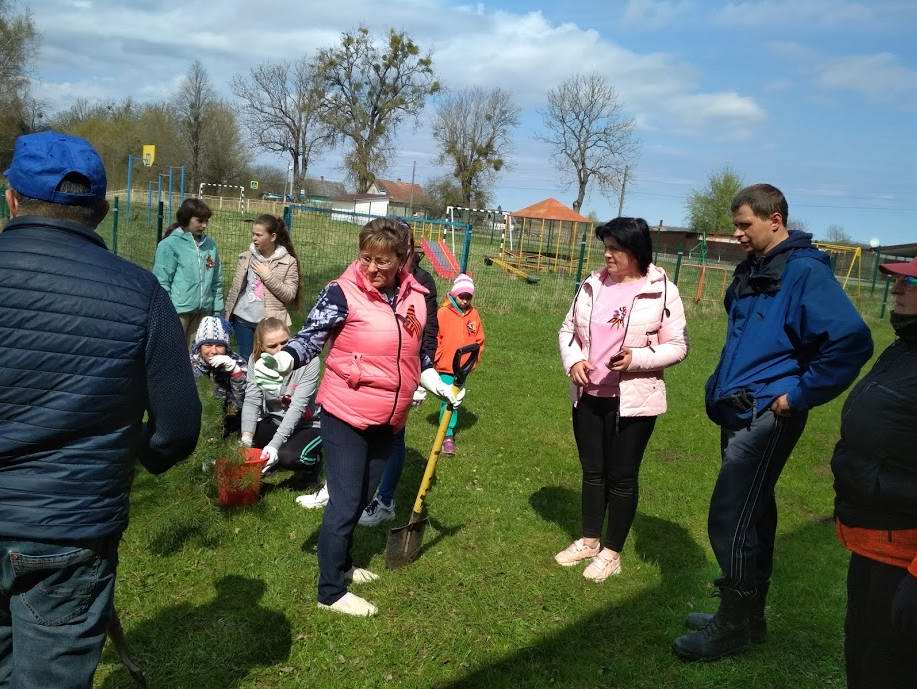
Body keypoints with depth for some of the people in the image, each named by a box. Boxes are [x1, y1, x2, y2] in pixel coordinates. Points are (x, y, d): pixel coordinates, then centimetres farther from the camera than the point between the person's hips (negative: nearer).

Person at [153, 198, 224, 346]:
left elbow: (217, 282, 15)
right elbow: (162, 282, -7)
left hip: (204, 312, 5)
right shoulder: (170, 244, -5)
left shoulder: (210, 245, 11)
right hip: (178, 311, -5)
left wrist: (218, 311, 10)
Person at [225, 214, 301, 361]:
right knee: (245, 360, 10)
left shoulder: (289, 262, -5)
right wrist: (228, 314, 10)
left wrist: (268, 276, -14)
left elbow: (289, 295, -10)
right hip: (243, 319, 3)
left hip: (270, 322, -3)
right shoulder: (246, 257, 5)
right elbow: (234, 288, 11)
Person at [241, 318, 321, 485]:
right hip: (273, 422, 4)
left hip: (308, 425, -4)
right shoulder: (256, 360, -10)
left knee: (288, 456, -32)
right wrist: (246, 439, -32)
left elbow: (297, 407, -28)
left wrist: (274, 444, -36)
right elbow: (252, 401, -17)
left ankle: (311, 461, 3)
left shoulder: (309, 361, -24)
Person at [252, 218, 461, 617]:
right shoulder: (343, 292, -16)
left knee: (361, 498, 21)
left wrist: (438, 385, 9)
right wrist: (282, 360, -36)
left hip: (388, 419, 6)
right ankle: (331, 592, 18)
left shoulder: (415, 296, 2)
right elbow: (311, 337, -18)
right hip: (347, 415, -6)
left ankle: (341, 564, 41)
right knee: (345, 503, 2)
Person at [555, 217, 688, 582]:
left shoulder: (662, 291, -10)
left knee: (621, 476, 6)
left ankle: (612, 552, 22)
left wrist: (636, 358, -23)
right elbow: (568, 329, 11)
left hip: (633, 399, -5)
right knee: (592, 470, 17)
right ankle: (589, 540, 34)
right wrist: (573, 360, -8)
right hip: (588, 395, 5)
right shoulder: (593, 284, 3)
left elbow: (677, 346, -7)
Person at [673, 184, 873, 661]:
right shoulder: (753, 272, 12)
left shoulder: (805, 272, -15)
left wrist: (799, 395, -18)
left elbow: (851, 341, -24)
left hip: (765, 419, -9)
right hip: (740, 414, 9)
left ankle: (733, 628, 10)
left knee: (730, 521, -6)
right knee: (751, 516, 17)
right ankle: (748, 617, 30)